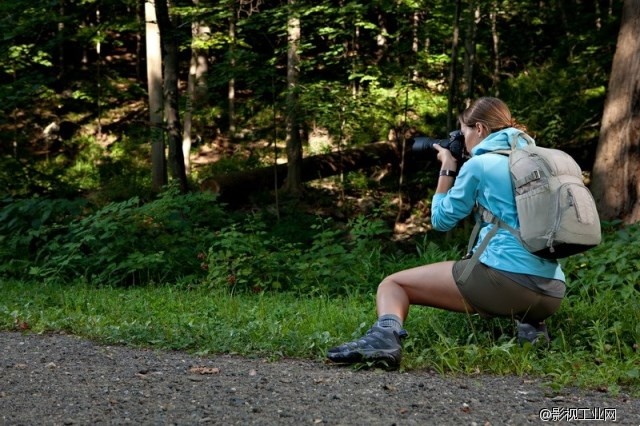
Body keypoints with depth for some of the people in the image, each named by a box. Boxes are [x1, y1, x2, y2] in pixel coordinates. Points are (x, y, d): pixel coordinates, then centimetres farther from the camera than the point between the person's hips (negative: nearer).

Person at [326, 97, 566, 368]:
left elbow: (441, 220, 11)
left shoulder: (478, 164, 1)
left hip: (505, 280, -6)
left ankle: (386, 336, -28)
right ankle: (530, 323, 11)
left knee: (392, 284, 4)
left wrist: (447, 169, 22)